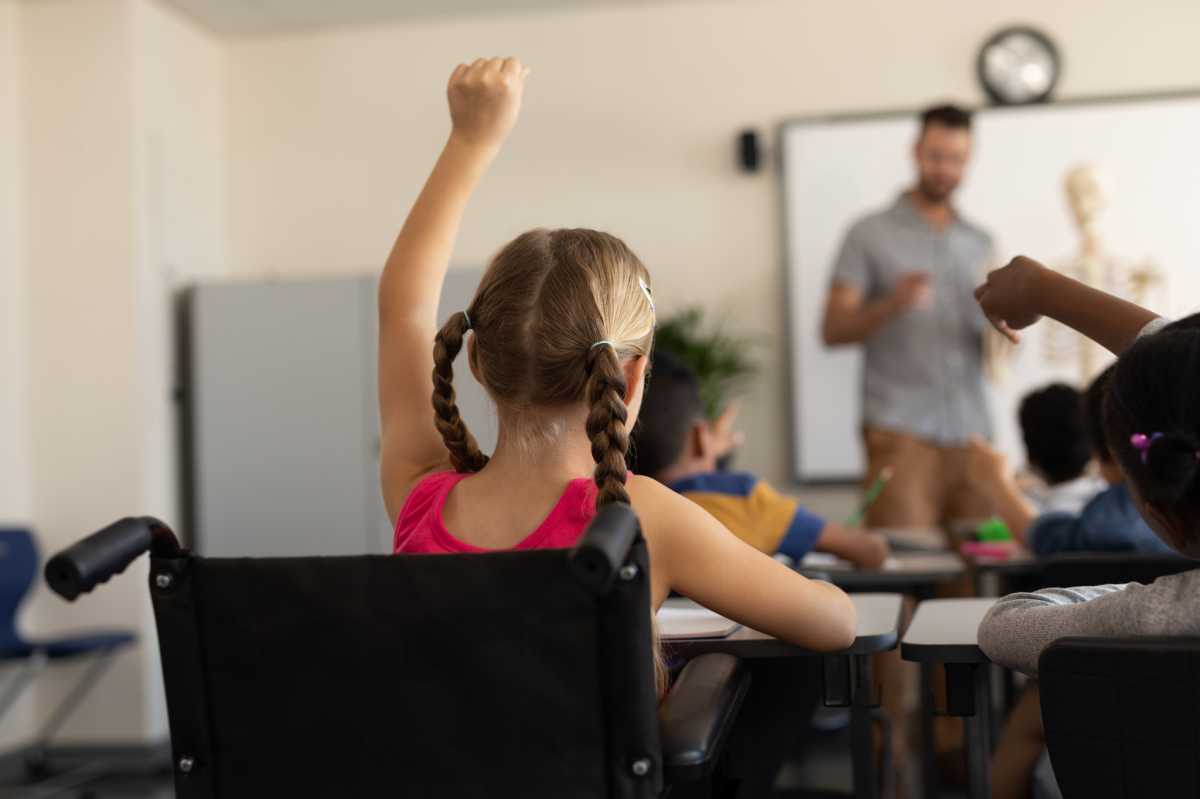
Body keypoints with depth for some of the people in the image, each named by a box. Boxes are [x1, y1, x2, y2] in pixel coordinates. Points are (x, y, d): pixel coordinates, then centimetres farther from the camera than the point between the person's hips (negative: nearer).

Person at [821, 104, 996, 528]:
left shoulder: (980, 242, 17)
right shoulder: (871, 235, 5)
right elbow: (834, 330, -2)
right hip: (900, 430, -4)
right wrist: (891, 305, -19)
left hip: (971, 431, 4)